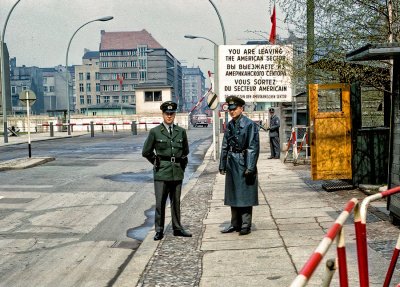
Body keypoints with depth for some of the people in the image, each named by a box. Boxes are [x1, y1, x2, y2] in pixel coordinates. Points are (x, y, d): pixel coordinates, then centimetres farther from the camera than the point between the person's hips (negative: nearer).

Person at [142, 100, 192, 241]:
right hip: (162, 172, -3)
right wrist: (157, 163, 8)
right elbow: (146, 152, 7)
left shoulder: (181, 131, 8)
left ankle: (177, 229, 19)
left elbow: (185, 151, 23)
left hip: (177, 172, 3)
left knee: (176, 201, 10)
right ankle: (159, 231, 5)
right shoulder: (155, 132, -1)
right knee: (160, 202, -3)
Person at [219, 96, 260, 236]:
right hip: (232, 163, 6)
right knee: (233, 195, 10)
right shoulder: (229, 125, 11)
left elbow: (254, 147, -11)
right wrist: (222, 165, 12)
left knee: (246, 196, -2)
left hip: (245, 163, -6)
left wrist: (250, 167, -16)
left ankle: (246, 225, 6)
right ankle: (235, 224, 19)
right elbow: (224, 147, 16)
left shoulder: (250, 124, -8)